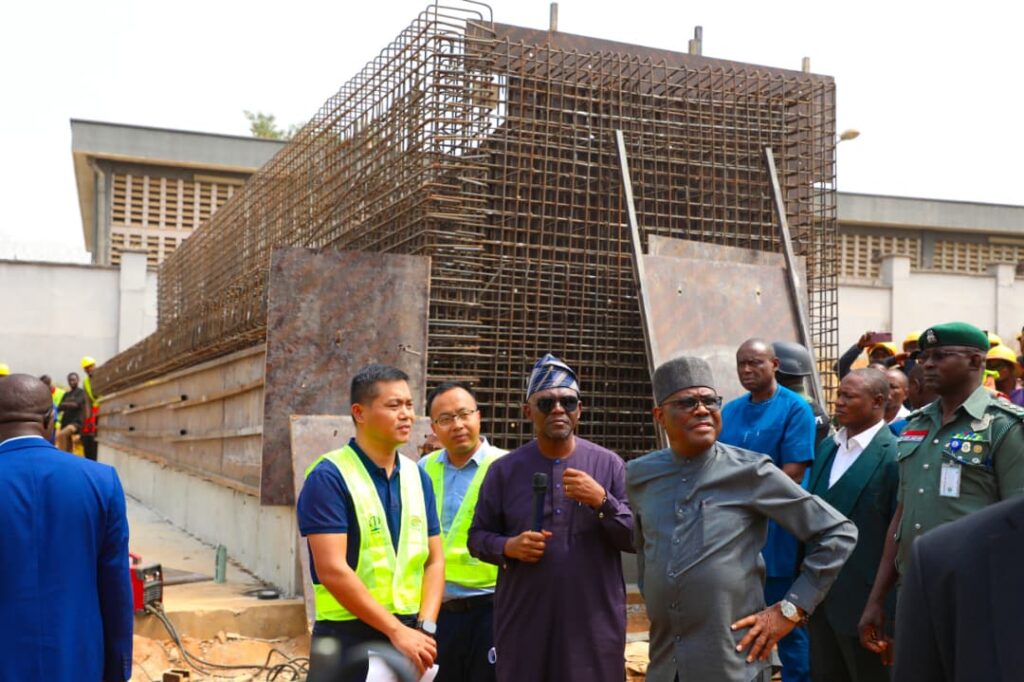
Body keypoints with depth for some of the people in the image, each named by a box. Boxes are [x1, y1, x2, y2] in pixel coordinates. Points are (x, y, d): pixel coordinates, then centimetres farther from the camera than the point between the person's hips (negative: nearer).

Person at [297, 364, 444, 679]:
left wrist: (425, 627, -7)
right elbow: (332, 570, -17)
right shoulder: (329, 478, -10)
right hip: (349, 638, -5)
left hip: (409, 634, 5)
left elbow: (434, 560, 8)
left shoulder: (417, 476, 8)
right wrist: (396, 631, -18)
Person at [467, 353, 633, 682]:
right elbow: (477, 536, 8)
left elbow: (636, 538, 0)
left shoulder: (609, 464, 3)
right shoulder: (504, 470, 4)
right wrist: (508, 547, -12)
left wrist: (602, 501, -16)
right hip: (523, 620, 1)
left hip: (595, 620, 0)